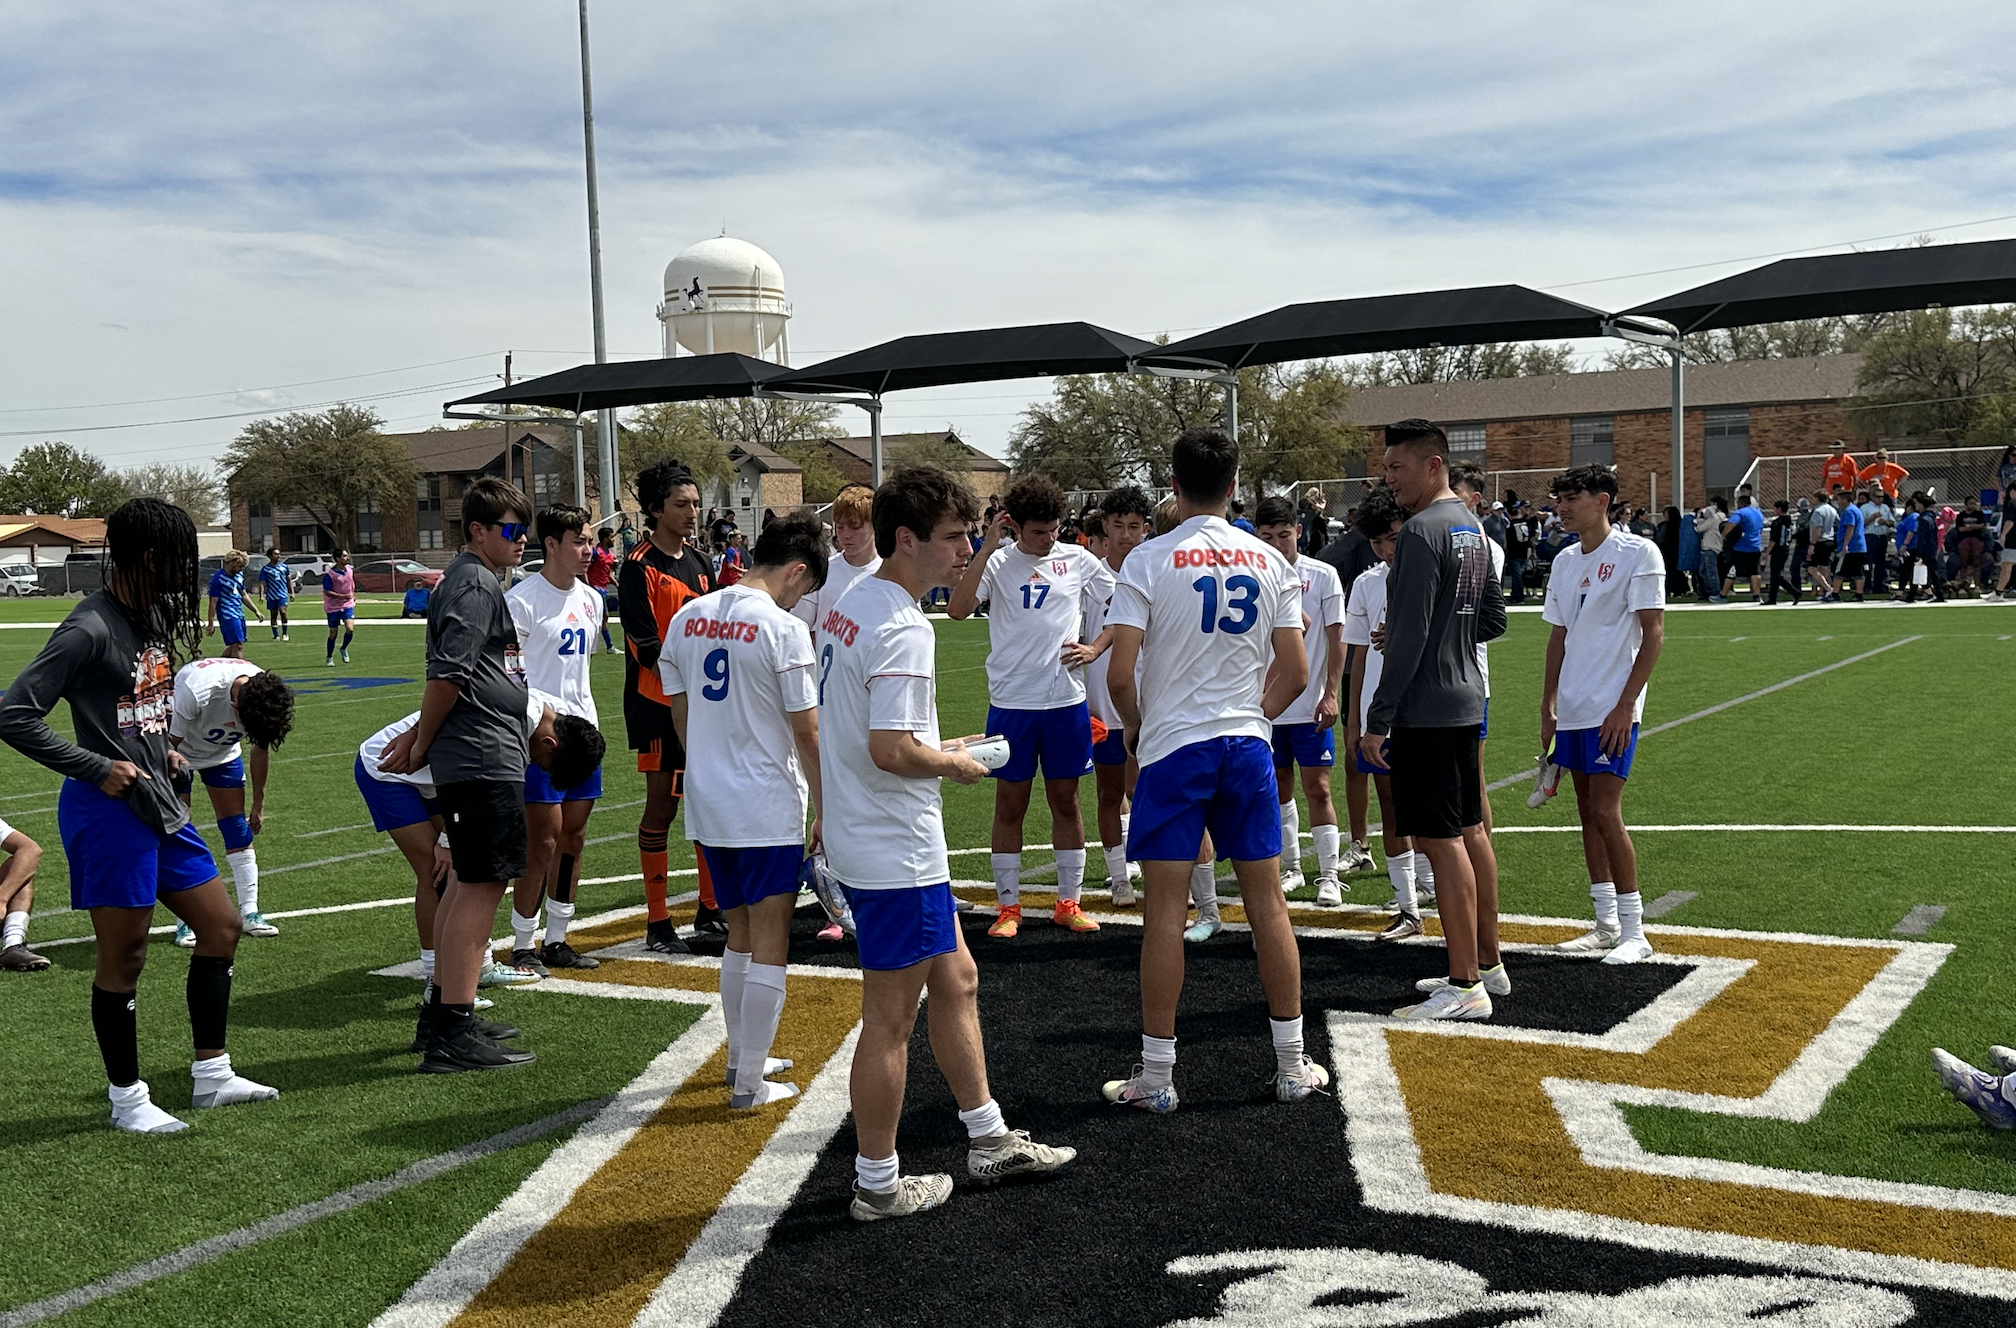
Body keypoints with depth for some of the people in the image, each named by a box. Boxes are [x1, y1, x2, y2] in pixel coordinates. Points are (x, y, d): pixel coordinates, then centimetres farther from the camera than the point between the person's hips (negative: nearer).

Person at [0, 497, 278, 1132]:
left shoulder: (151, 617, 9)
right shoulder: (90, 630, -17)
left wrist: (163, 752, 10)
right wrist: (99, 769, -18)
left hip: (159, 806, 9)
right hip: (110, 813, -9)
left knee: (221, 926, 12)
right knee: (124, 959, 2)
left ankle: (211, 1074, 24)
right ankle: (127, 1098, 17)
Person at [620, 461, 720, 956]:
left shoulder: (699, 563, 13)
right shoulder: (640, 568, -10)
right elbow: (646, 648, -15)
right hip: (658, 704, -7)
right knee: (661, 806, -1)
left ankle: (710, 911, 23)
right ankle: (657, 924, 6)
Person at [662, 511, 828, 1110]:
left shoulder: (686, 619, 5)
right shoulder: (783, 629, -15)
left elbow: (681, 717, 13)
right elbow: (806, 733, -12)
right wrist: (824, 812, -4)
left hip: (707, 806, 7)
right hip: (768, 812, -7)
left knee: (740, 935, 22)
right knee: (770, 945, 3)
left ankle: (741, 1056, 33)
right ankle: (749, 1084, 7)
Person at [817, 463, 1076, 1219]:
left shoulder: (847, 608, 9)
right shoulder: (901, 628, -22)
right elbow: (891, 751, -29)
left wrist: (936, 749, 13)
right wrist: (956, 764, -10)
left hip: (866, 839, 10)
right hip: (897, 853, -10)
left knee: (956, 980, 20)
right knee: (890, 1021, 2)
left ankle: (989, 1141, 32)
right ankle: (878, 1186, 16)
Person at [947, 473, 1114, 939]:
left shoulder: (1079, 561, 3)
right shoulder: (997, 563, -2)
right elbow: (958, 608, -18)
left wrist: (1095, 649, -2)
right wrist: (988, 547, -19)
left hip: (1066, 701, 1)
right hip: (1011, 703, -1)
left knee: (1066, 801, 10)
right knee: (1009, 805, 5)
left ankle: (1069, 902, 21)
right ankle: (1008, 906, 16)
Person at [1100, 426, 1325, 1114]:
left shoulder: (1151, 560, -8)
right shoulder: (1270, 562, 4)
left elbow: (1120, 675, -13)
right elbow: (1295, 674, 4)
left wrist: (1134, 725, 6)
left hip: (1172, 747, -3)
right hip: (1248, 746, 4)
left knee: (1165, 910, 1)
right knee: (1267, 903, 10)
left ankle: (1156, 1076, 7)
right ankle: (1292, 1066, 18)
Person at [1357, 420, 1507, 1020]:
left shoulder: (1422, 531, -16)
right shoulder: (1473, 527, 14)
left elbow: (1408, 637, -20)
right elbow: (1493, 620, 20)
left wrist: (1378, 719, -17)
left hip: (1424, 709, -10)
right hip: (1466, 700, 10)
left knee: (1441, 841, -6)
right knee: (1469, 831, 16)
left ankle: (1465, 987, -2)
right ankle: (1487, 963, 26)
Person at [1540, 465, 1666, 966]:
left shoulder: (1637, 553, -8)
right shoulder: (1566, 561, 13)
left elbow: (1653, 634, -11)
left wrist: (1625, 705, -16)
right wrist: (1548, 707, 14)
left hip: (1612, 711, -7)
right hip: (1572, 710, 7)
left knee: (1606, 814, -11)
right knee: (1587, 814, 10)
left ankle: (1634, 933, -2)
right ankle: (1607, 925, 19)